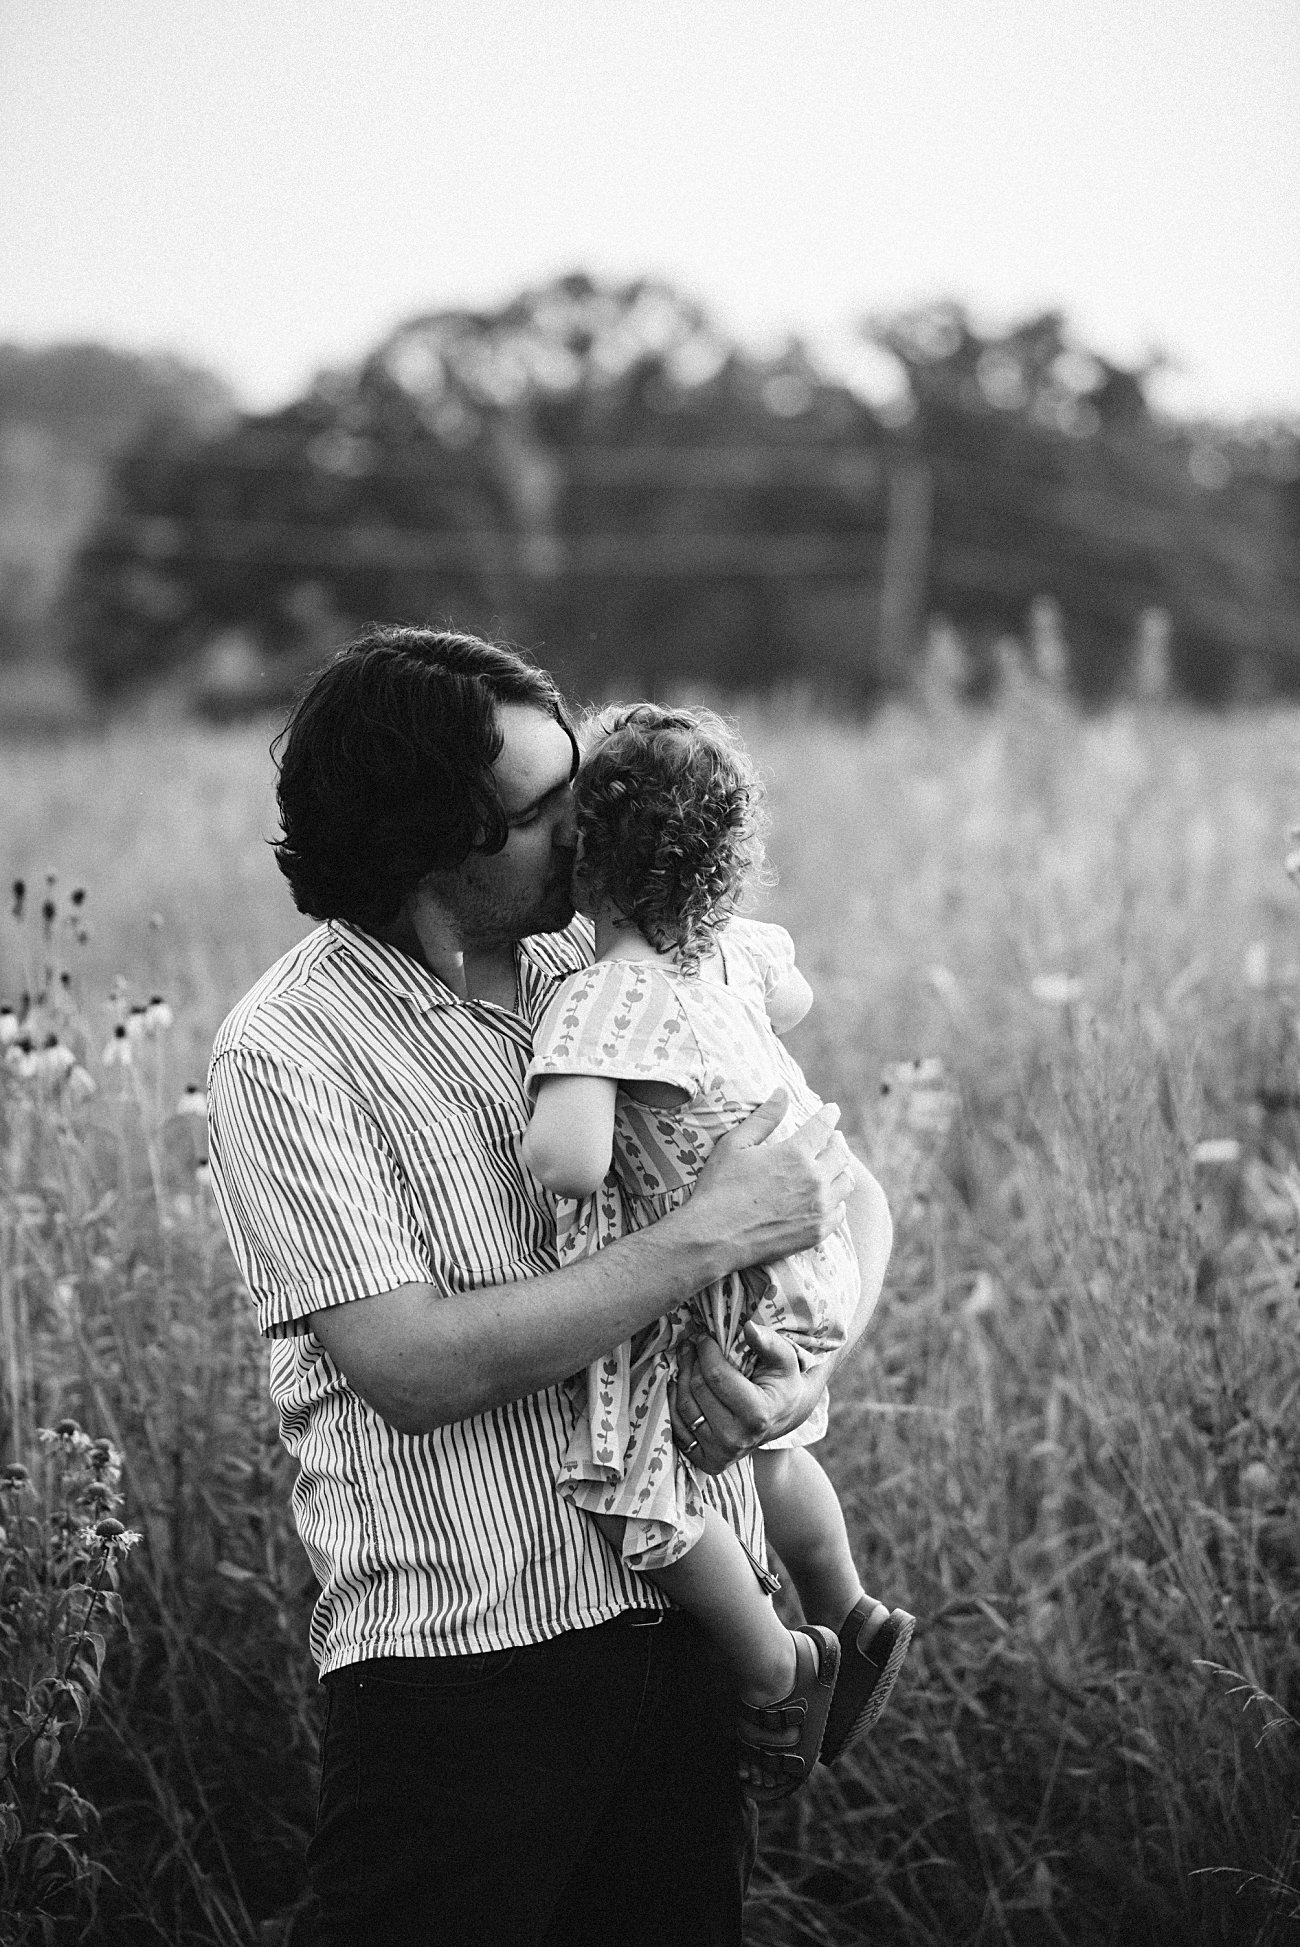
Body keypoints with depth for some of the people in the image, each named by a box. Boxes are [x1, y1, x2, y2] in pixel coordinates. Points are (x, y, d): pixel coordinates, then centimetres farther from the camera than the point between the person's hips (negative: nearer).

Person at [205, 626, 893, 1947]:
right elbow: (418, 1367, -19)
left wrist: (808, 1361, -9)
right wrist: (709, 1237, -16)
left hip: (688, 1626, 5)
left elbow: (849, 1193, 12)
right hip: (459, 1673, -5)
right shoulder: (286, 1052, -10)